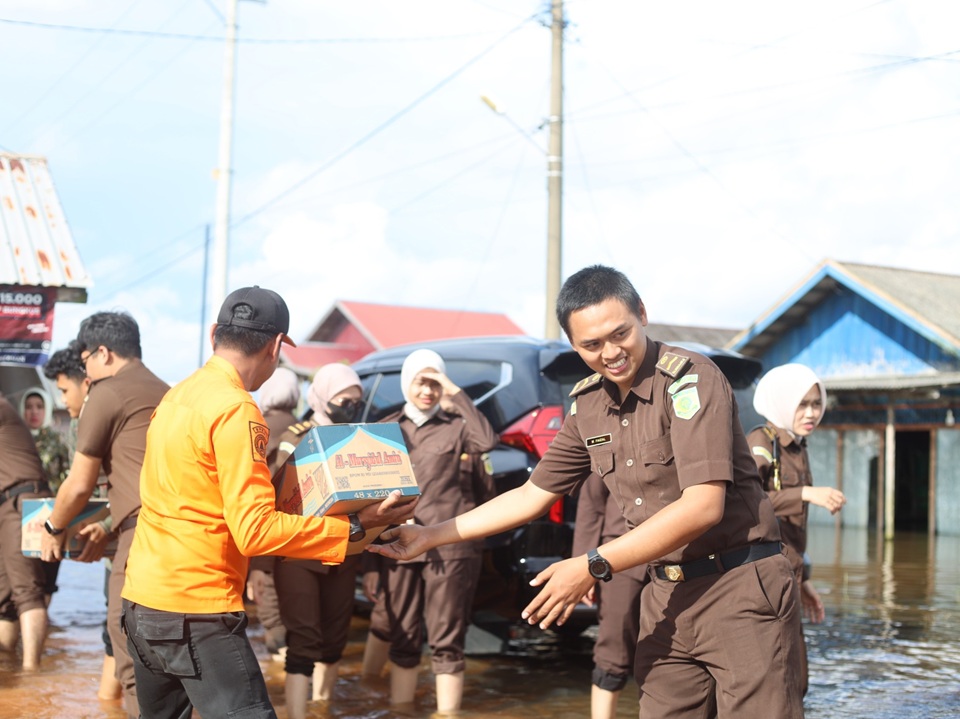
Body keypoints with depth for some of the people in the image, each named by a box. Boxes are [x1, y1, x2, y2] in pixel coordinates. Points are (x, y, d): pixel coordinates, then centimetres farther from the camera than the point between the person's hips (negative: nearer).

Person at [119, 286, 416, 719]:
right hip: (195, 611, -9)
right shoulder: (236, 410, -15)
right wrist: (355, 526, -17)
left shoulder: (178, 396, 10)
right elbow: (255, 530, -20)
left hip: (142, 599, 9)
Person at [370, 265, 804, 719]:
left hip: (739, 585, -6)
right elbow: (531, 496, 17)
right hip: (666, 596, 6)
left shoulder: (689, 379, -14)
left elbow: (703, 507, -22)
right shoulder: (589, 407, 7)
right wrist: (429, 537, 15)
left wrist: (593, 567, -20)